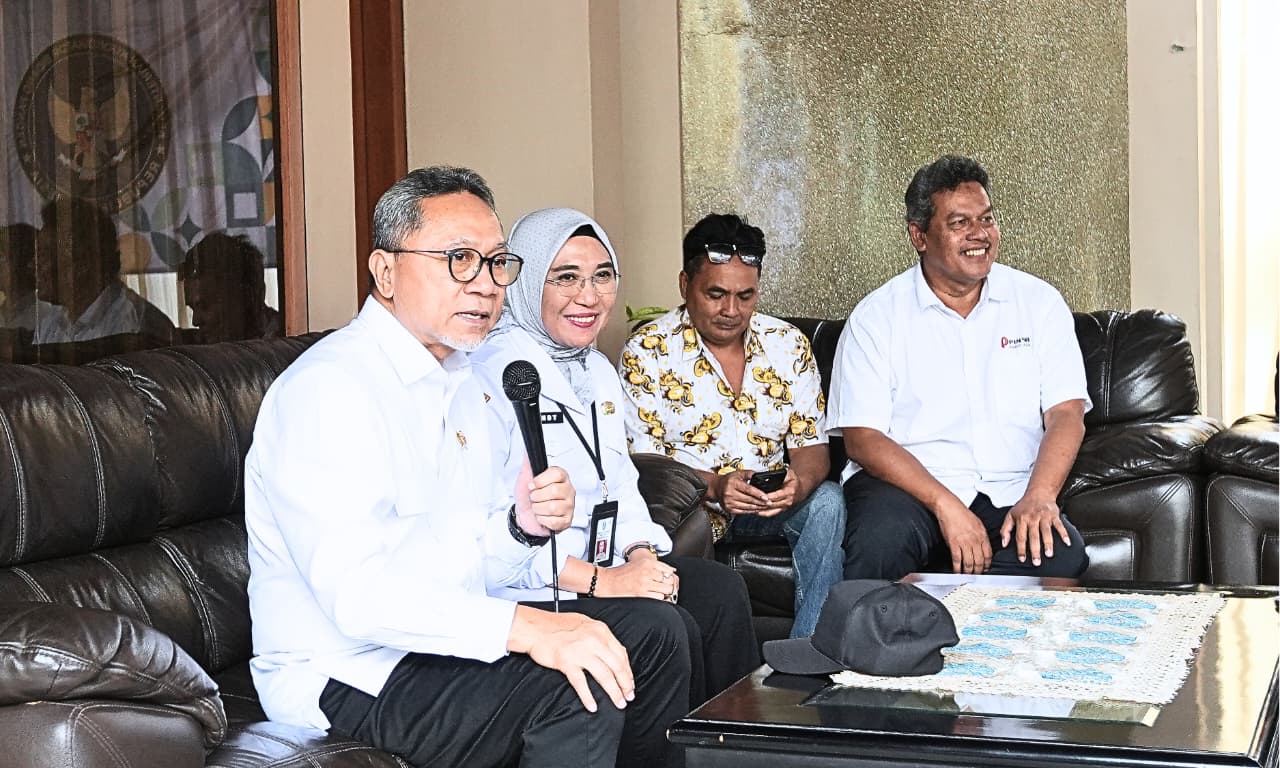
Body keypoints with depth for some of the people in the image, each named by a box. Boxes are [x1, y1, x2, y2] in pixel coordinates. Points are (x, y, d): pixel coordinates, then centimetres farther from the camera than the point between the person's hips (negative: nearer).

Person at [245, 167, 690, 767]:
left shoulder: (459, 379, 13)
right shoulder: (328, 387, -19)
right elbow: (354, 590, -30)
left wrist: (523, 525, -5)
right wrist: (526, 628, -36)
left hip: (449, 638, 10)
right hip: (350, 675, -9)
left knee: (652, 632, 6)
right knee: (579, 689, -26)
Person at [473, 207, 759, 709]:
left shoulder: (598, 370, 16)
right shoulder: (491, 375, -16)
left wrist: (641, 554, -1)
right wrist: (599, 581, -22)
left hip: (601, 569, 9)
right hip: (526, 589, -9)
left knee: (721, 589, -9)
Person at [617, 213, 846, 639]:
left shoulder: (788, 344, 4)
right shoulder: (647, 351, -6)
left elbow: (811, 445, 2)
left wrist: (798, 483, -24)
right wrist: (713, 486, -28)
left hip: (771, 504, 3)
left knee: (827, 500, -26)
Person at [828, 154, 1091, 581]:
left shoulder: (1038, 302, 10)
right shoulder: (877, 316, 2)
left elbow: (1066, 413, 1)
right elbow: (862, 437, -6)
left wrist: (1039, 496, -19)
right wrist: (946, 506, -20)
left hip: (1008, 494, 2)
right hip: (905, 485, -2)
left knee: (1061, 555, -29)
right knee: (878, 541, -36)